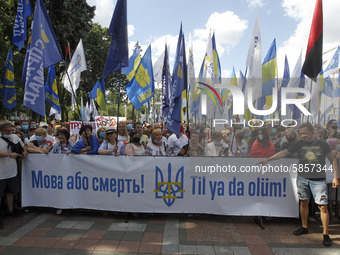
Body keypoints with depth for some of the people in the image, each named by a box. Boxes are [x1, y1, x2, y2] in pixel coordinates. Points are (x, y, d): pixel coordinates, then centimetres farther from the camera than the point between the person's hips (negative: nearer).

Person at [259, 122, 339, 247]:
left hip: (318, 180, -2)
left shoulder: (322, 144, -2)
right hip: (302, 178, 3)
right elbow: (283, 153, 2)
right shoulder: (299, 144, 3)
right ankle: (304, 227, 29)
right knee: (304, 203, 12)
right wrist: (267, 159, -3)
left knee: (323, 206, -4)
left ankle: (325, 234, 8)